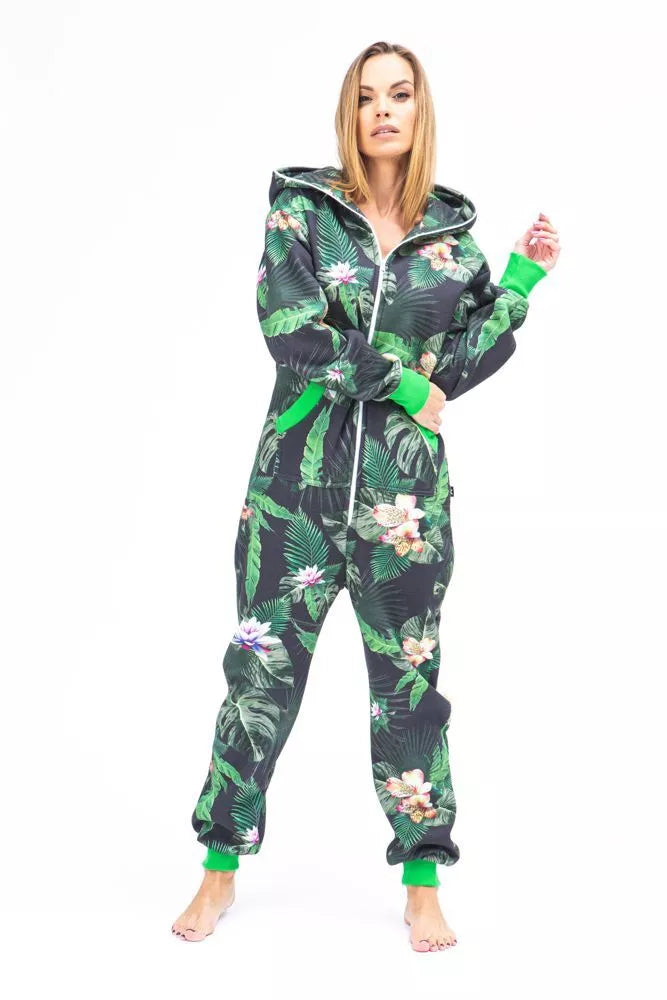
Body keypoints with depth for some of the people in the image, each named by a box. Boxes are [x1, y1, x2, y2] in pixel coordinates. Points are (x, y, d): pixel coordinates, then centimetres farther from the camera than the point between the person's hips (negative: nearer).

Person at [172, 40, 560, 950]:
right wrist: (404, 385, -12)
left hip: (406, 486, 2)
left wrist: (527, 273, -3)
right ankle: (223, 865, 21)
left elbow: (476, 349, 7)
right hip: (299, 475, -1)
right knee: (263, 665, 4)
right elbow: (293, 332, -13)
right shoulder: (301, 207, 1)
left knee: (409, 676, 8)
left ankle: (423, 883, 21)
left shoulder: (450, 228, 8)